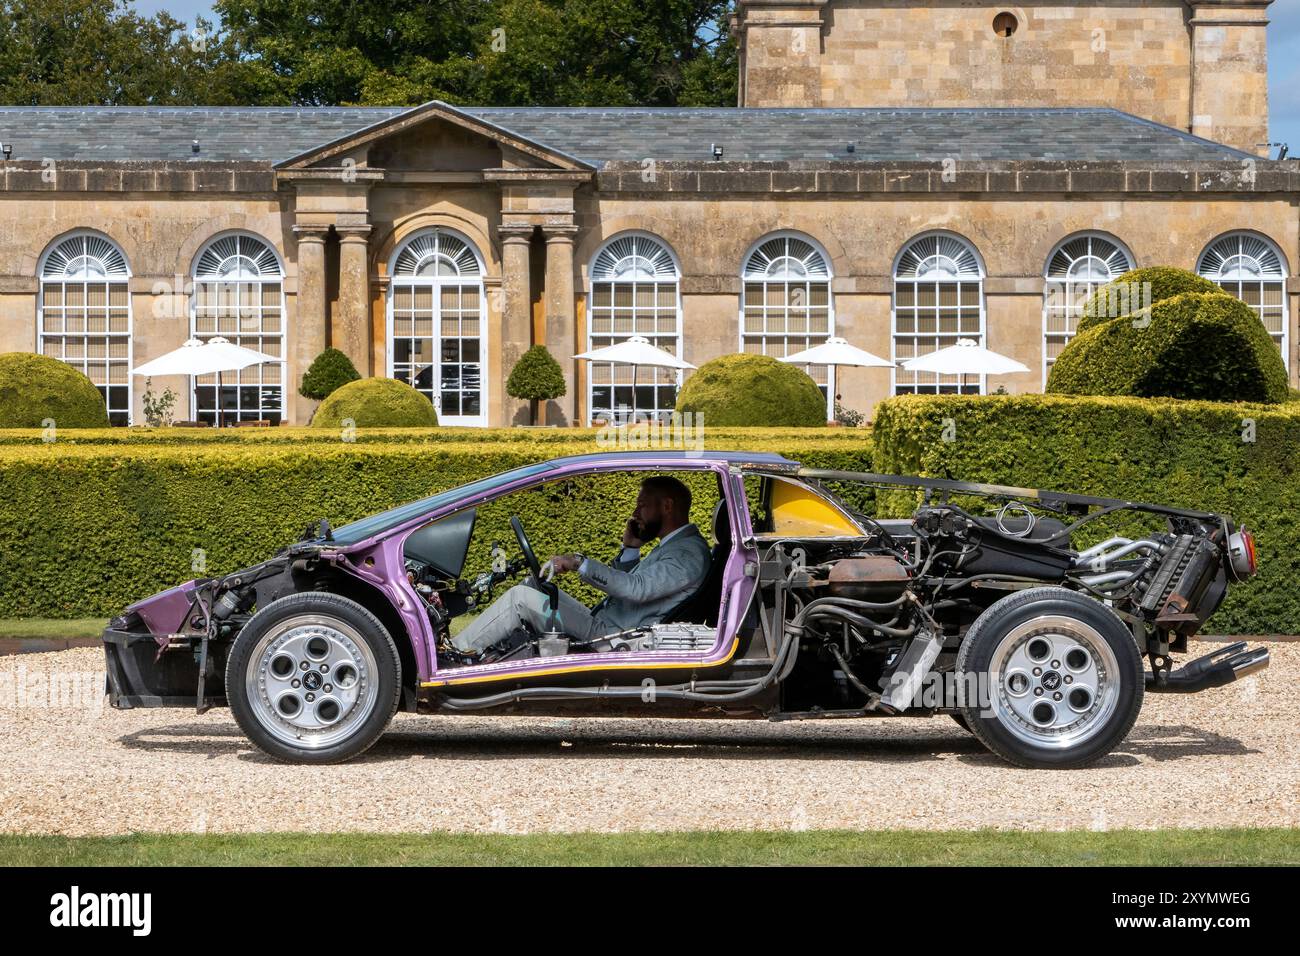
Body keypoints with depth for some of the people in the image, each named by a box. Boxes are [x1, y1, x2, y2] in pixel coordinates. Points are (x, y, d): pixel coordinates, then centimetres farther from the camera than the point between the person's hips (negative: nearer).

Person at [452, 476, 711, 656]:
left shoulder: (687, 553, -15)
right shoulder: (677, 546, 19)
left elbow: (636, 588, -30)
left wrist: (579, 563, -27)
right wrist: (630, 549, 10)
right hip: (602, 627, 11)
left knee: (521, 597, -10)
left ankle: (459, 651, 1)